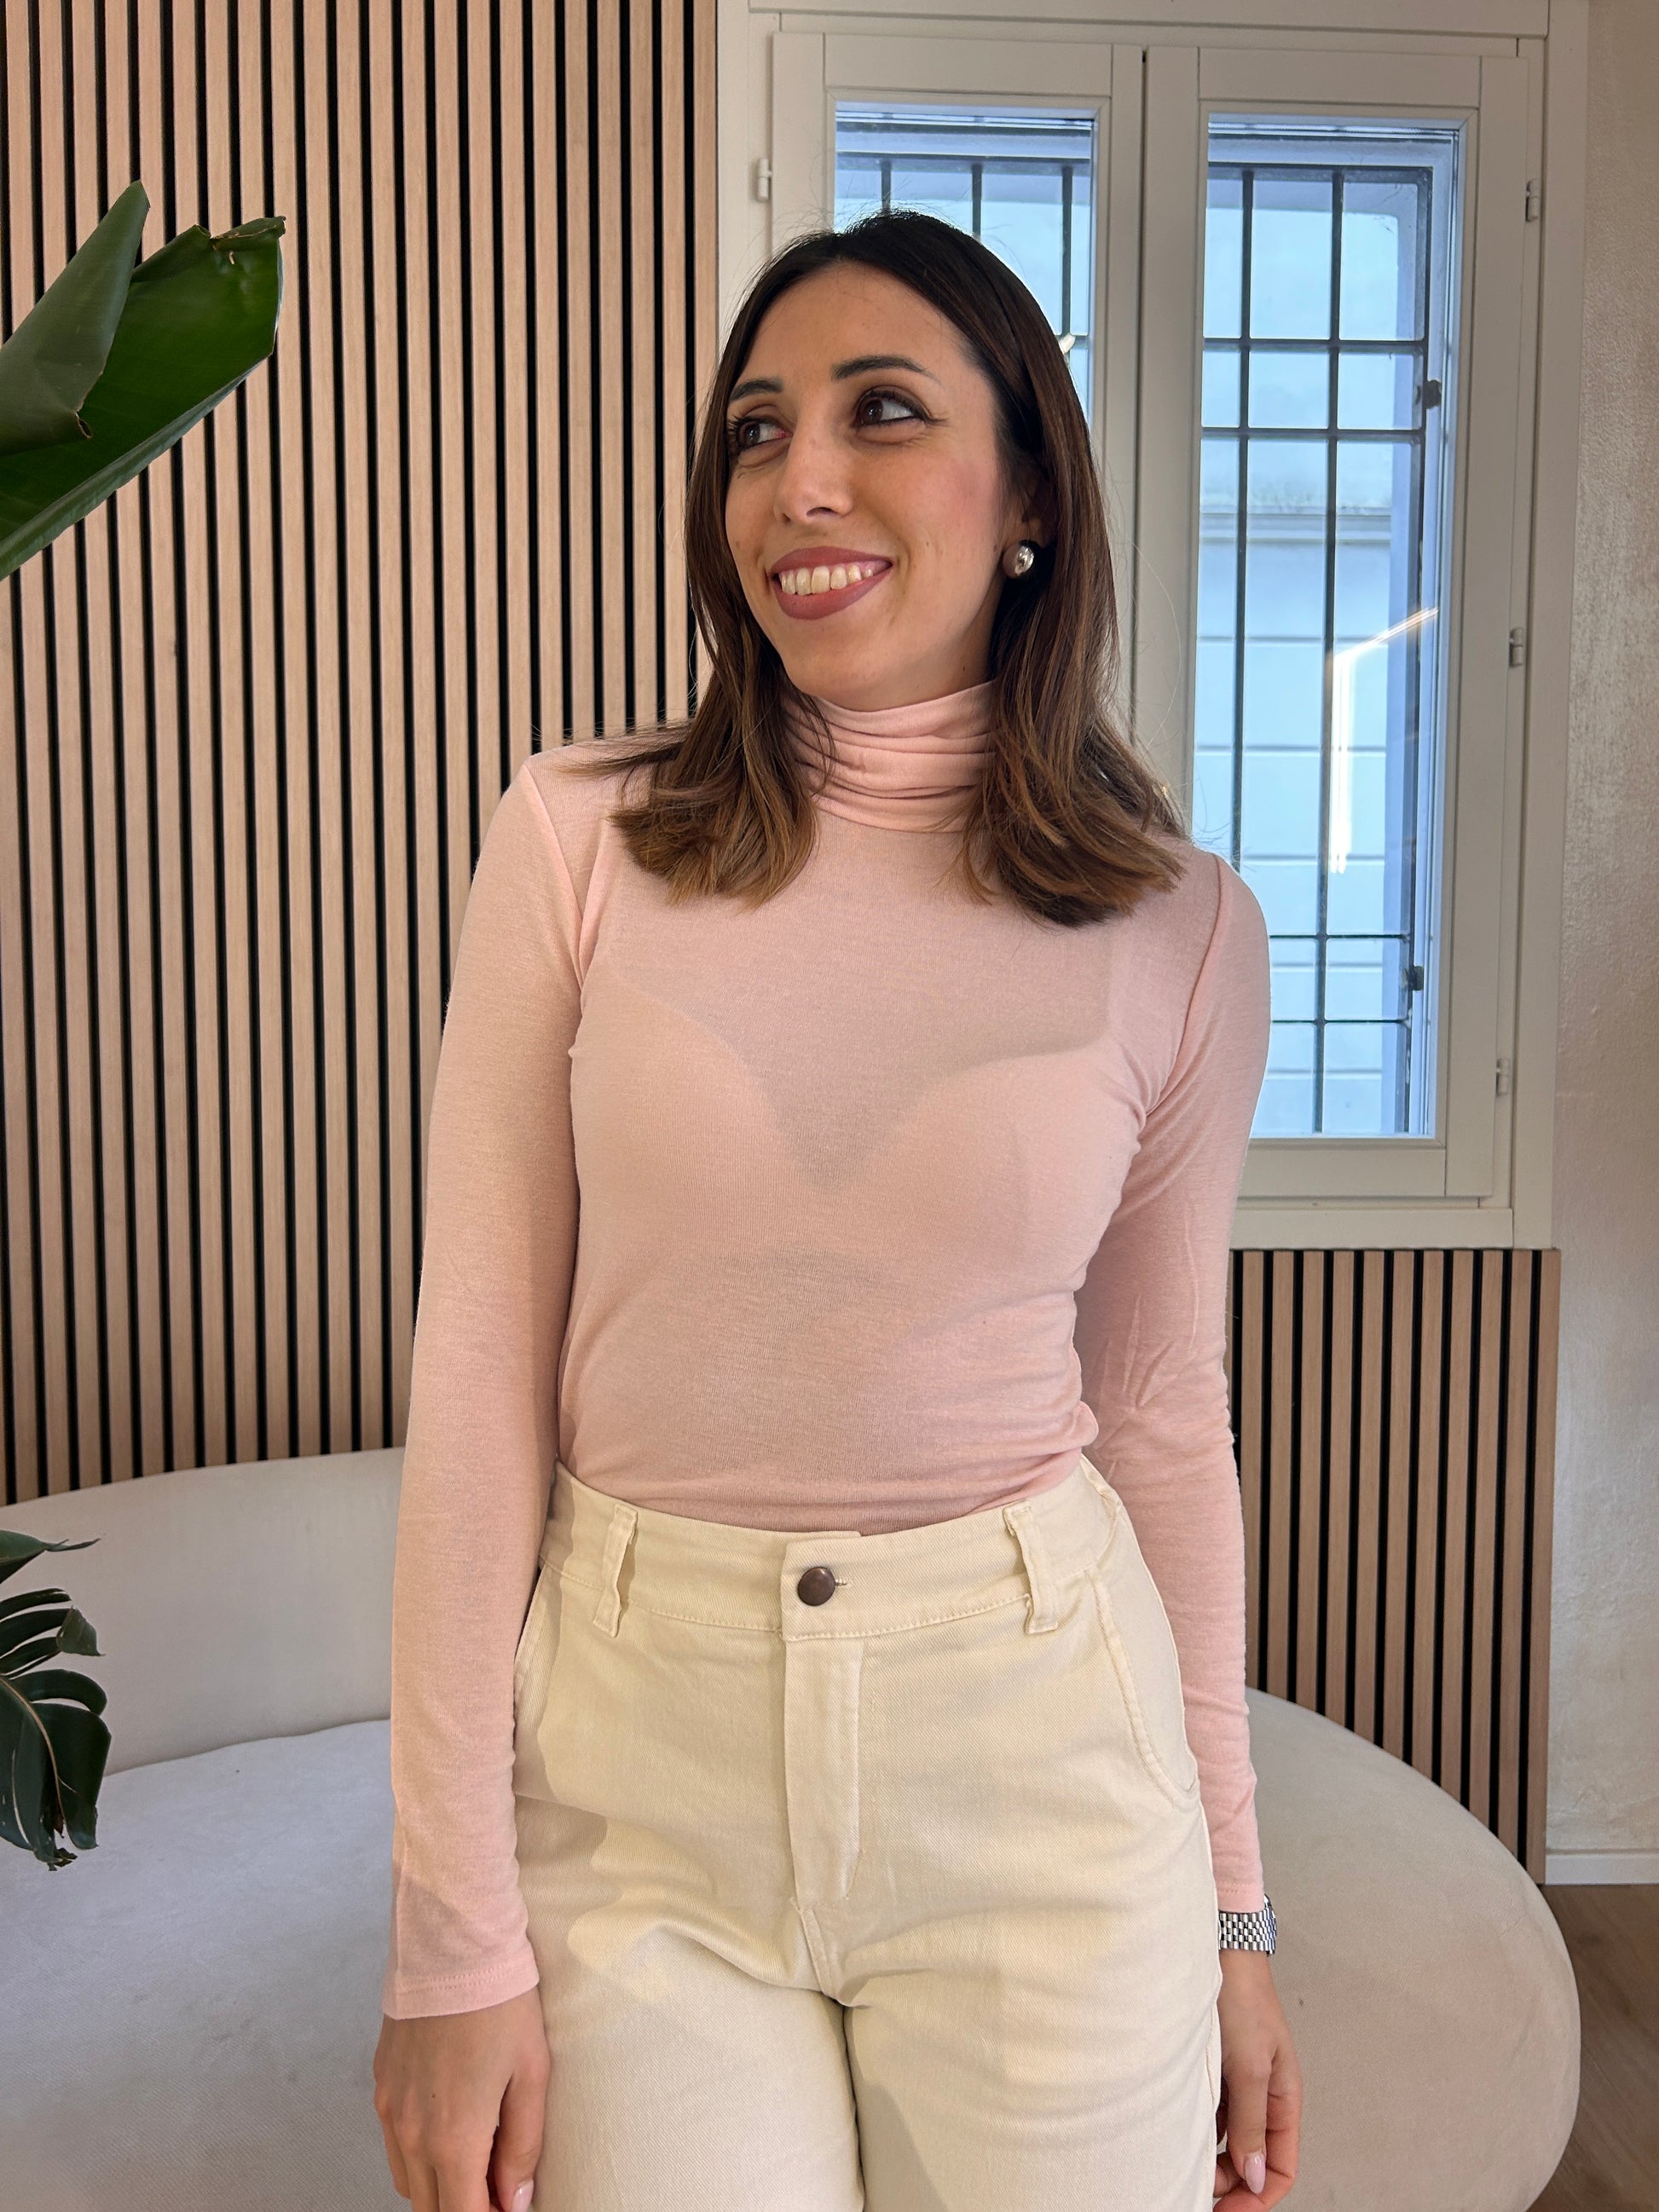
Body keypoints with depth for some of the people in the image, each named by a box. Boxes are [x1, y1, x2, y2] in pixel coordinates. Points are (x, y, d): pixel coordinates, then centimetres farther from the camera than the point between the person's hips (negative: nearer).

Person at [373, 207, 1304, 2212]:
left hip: (1036, 1760, 1)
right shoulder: (578, 840, -7)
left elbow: (1165, 1418, 4)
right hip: (638, 1749, 0)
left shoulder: (1181, 930, -4)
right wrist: (454, 1933, -6)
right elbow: (477, 1380, -6)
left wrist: (1230, 1911, 9)